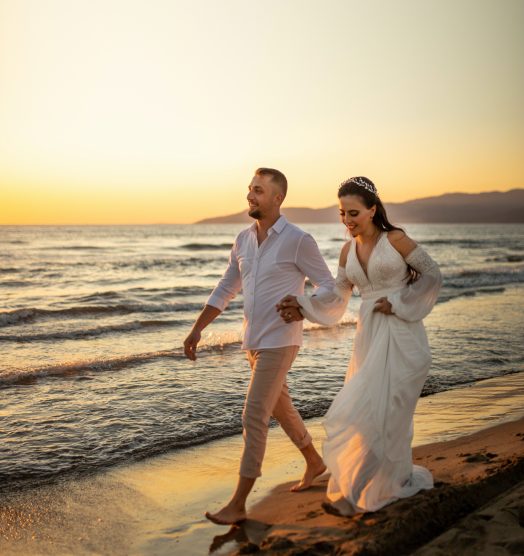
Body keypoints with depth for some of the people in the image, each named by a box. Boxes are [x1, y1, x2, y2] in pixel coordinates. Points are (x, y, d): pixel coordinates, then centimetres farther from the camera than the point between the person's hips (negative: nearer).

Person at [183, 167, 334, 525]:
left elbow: (328, 286, -6)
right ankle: (314, 462, 43)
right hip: (253, 342, 8)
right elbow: (225, 291, 13)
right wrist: (197, 330, 9)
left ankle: (238, 504, 1)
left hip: (279, 343, -8)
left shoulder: (298, 240, -13)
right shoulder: (244, 240, 7)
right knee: (281, 408, 21)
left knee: (254, 417, -8)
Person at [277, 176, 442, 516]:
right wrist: (302, 305, -3)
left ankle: (355, 494, 1)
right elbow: (337, 299, 12)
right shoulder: (348, 251, 9)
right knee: (385, 414, 9)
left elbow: (432, 275, 0)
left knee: (378, 413, -7)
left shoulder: (395, 239, -7)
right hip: (369, 338, 6)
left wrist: (398, 304, -9)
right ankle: (399, 481, 29)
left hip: (401, 338, -6)